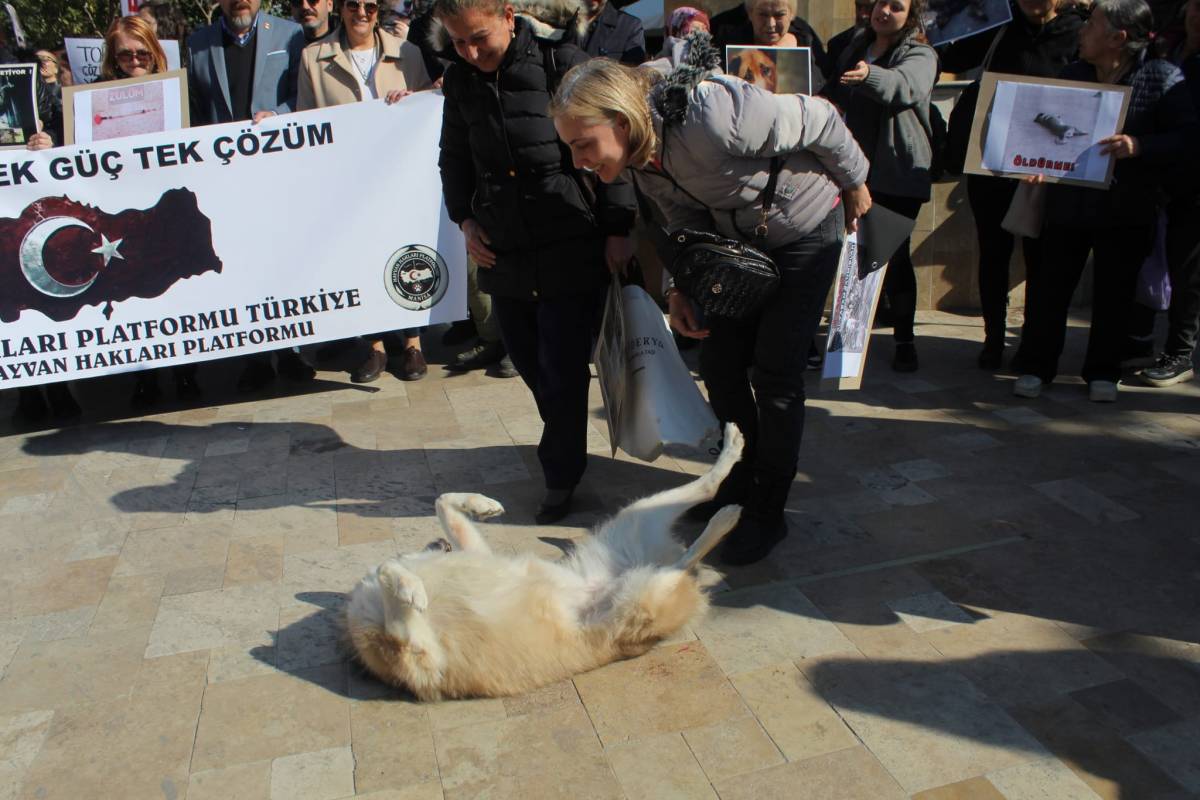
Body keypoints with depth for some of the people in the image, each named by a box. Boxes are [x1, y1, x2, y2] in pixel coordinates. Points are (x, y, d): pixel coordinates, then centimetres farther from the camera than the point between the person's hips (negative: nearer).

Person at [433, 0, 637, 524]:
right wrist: (464, 218, 7)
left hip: (572, 249, -6)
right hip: (503, 250, 6)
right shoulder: (460, 78, 7)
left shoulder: (561, 60, -10)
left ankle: (561, 475, 18)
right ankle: (564, 447, 38)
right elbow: (454, 157, 20)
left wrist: (618, 228, -12)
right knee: (528, 362, 15)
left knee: (562, 371, -2)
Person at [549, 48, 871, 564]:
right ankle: (740, 483, 26)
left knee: (775, 374, -7)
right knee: (720, 364, 5)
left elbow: (819, 120, -23)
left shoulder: (710, 117, -38)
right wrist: (679, 289, -11)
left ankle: (768, 514, 8)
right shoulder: (637, 155, -14)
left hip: (806, 229, -7)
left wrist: (854, 184, -6)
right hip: (738, 238, 7)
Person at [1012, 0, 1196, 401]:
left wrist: (1138, 146, -25)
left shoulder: (1162, 76, -5)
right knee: (1049, 285, 4)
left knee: (1113, 293, 6)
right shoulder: (1073, 74, 8)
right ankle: (1035, 366, 16)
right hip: (1067, 202, 3)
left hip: (1126, 209, -3)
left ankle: (1103, 372, 20)